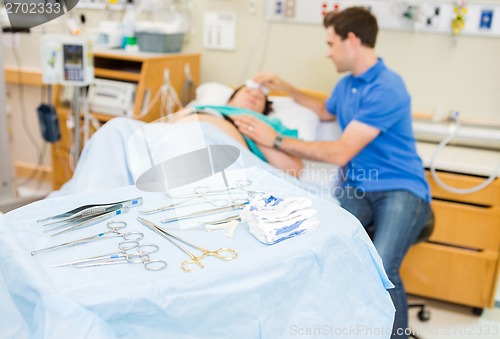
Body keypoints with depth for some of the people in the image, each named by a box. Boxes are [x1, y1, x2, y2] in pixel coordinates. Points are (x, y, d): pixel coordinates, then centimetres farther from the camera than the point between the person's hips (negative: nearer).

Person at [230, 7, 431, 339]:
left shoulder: (387, 89, -14)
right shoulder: (347, 84, 13)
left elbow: (340, 153, -18)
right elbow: (325, 112, 39)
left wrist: (276, 140, -15)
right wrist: (284, 87, 31)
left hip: (400, 189, -6)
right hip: (356, 187, 6)